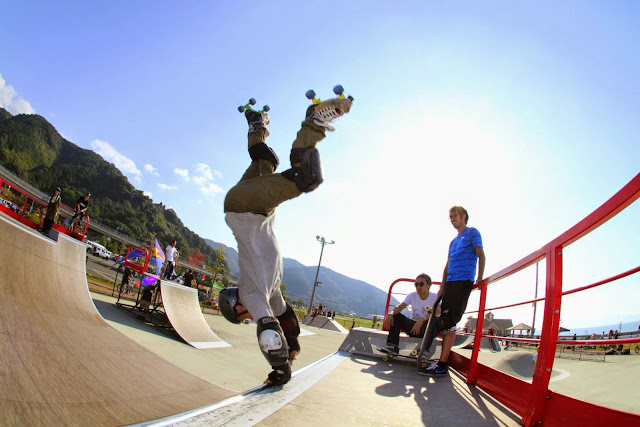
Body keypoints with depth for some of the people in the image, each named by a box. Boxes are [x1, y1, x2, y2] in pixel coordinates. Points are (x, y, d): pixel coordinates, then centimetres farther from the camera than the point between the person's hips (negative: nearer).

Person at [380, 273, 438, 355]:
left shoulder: (435, 297, -8)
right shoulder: (412, 295, -1)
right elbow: (400, 307, -15)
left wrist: (422, 320, -43)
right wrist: (391, 314, -38)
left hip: (427, 329, -3)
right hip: (413, 327, 3)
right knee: (395, 315, -18)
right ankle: (392, 346, -24)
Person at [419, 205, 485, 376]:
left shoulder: (472, 232, 5)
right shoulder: (453, 241, 25)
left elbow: (481, 255, -3)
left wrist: (480, 278, -12)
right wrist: (442, 286, 11)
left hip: (463, 281, -8)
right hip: (450, 282, 8)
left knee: (449, 323, -14)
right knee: (445, 322, 4)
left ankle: (442, 365, -13)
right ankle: (442, 361, 9)